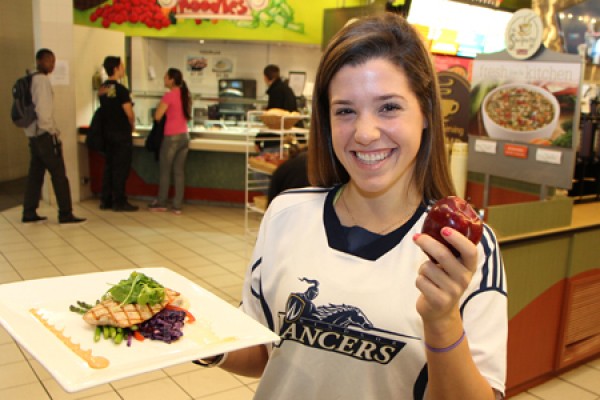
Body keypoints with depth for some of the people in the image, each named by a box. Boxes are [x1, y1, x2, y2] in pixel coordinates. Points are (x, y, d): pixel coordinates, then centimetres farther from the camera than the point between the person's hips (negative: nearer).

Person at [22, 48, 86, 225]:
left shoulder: (31, 80, 15)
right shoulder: (42, 80, -12)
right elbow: (43, 108, -20)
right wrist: (51, 131, -12)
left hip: (34, 134, 9)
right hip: (45, 134, -9)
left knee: (35, 174, 12)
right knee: (59, 174, -6)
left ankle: (29, 213, 15)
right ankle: (65, 214, -4)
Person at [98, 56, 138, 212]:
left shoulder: (102, 89, 8)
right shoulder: (120, 89, -16)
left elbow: (107, 109, 13)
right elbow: (129, 113, -15)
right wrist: (132, 125, 4)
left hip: (108, 132, 8)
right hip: (122, 134, -8)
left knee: (109, 166, 13)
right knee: (121, 168, -1)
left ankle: (106, 200, 17)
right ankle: (119, 201, 3)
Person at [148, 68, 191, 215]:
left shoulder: (169, 96, -14)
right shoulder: (185, 95, 7)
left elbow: (157, 116, -13)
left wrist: (160, 105, 7)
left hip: (172, 137, -6)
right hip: (184, 136, 6)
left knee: (165, 171, 8)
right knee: (179, 171, 8)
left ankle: (161, 203, 19)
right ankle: (177, 206, 7)